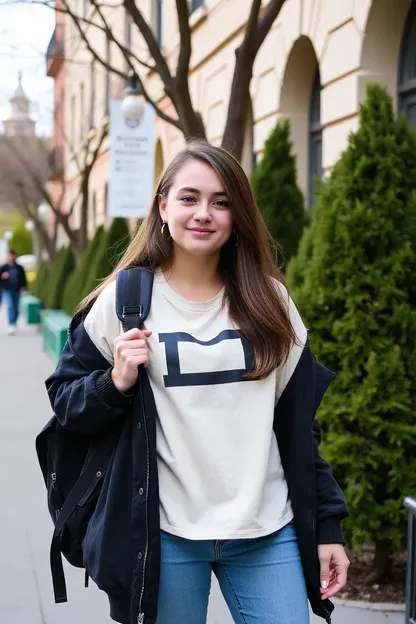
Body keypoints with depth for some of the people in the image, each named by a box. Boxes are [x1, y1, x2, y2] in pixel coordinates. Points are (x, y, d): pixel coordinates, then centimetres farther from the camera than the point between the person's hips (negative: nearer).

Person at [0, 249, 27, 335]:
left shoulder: (19, 268, 6)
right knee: (10, 306, -19)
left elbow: (23, 278, 12)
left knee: (16, 308, 8)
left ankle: (14, 324, 28)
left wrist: (23, 286, -4)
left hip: (16, 291, 2)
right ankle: (11, 325, -22)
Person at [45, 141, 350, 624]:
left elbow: (300, 423, 9)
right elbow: (65, 400, 5)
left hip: (268, 532, 2)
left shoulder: (269, 300, 6)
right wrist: (116, 383, -15)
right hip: (166, 534, -2)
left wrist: (326, 525, 6)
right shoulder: (125, 300, -1)